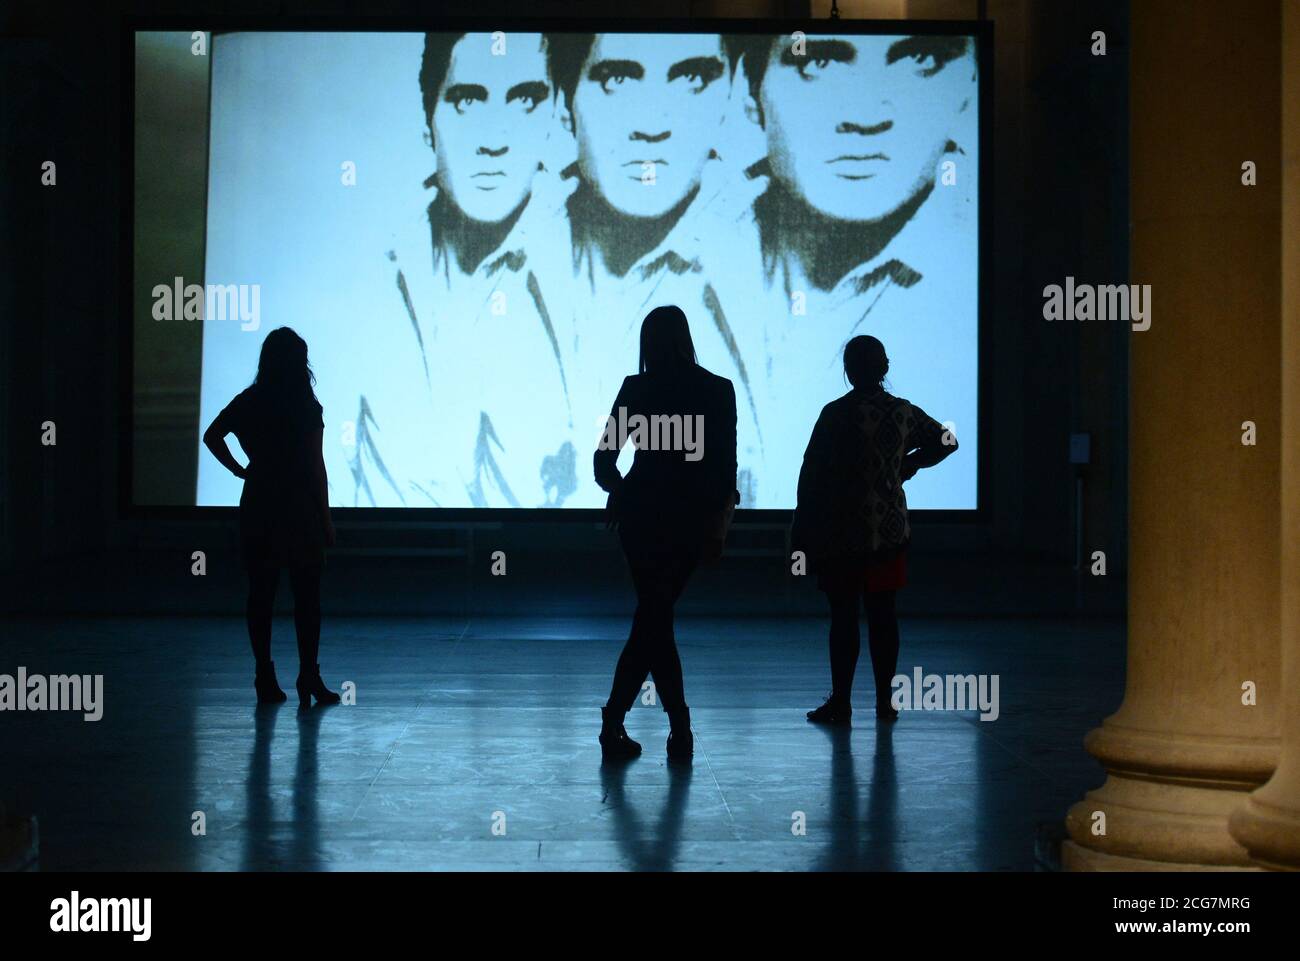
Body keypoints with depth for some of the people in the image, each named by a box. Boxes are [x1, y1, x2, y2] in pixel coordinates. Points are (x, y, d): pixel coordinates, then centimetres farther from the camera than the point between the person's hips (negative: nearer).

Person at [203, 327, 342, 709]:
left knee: (260, 594, 8)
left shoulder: (247, 402, 3)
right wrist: (326, 516, -4)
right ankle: (308, 678, 0)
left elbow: (212, 436, 2)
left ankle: (266, 680, 10)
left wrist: (239, 470, 6)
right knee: (306, 596, 3)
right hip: (298, 506, -4)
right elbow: (315, 466, -9)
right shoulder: (305, 407, -9)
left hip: (257, 507, 4)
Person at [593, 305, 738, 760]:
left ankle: (681, 729, 6)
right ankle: (613, 720, 4)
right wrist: (717, 518, 4)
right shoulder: (719, 391, -3)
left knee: (654, 618, 9)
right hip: (691, 518, 0)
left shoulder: (636, 389, -4)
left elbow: (604, 460, -2)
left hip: (641, 514, 0)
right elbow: (725, 464, -5)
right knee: (654, 619, 7)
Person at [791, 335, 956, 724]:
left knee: (843, 615, 1)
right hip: (890, 529, 4)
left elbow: (813, 473, -11)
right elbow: (946, 441, 18)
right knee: (882, 613, 9)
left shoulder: (837, 414, -13)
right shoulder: (904, 412, 2)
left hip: (843, 531, -4)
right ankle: (885, 700, 12)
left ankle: (840, 702, 2)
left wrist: (802, 529, -5)